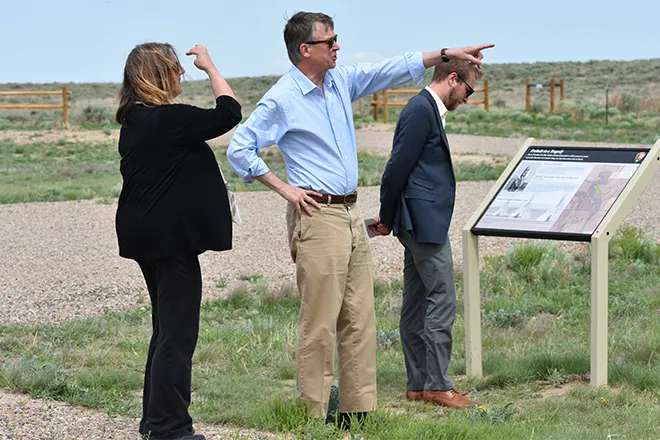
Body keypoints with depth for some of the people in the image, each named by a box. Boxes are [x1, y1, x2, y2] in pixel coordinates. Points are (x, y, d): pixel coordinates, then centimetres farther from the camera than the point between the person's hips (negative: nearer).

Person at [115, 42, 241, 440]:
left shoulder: (134, 121, 10)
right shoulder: (169, 119, -19)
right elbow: (228, 113, -13)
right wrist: (209, 65, -3)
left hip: (147, 237, 10)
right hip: (171, 238, -10)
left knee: (167, 329, 18)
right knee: (178, 334, -4)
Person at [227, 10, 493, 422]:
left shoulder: (341, 80, 10)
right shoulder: (281, 100, -10)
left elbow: (392, 70, 16)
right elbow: (239, 149, -10)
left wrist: (447, 54, 13)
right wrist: (283, 188, -11)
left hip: (352, 213, 8)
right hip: (317, 217, -8)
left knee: (360, 318, 8)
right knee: (320, 322, -7)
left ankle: (358, 409, 14)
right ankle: (314, 416, -1)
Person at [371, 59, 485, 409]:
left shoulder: (427, 110, 18)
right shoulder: (421, 111, -14)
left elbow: (398, 167, 20)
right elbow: (398, 167, -16)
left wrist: (389, 217, 16)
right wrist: (388, 217, -6)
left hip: (421, 223, 11)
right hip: (425, 222, -11)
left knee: (416, 305, 11)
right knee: (442, 301, -8)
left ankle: (419, 384, 16)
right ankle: (437, 385, -4)